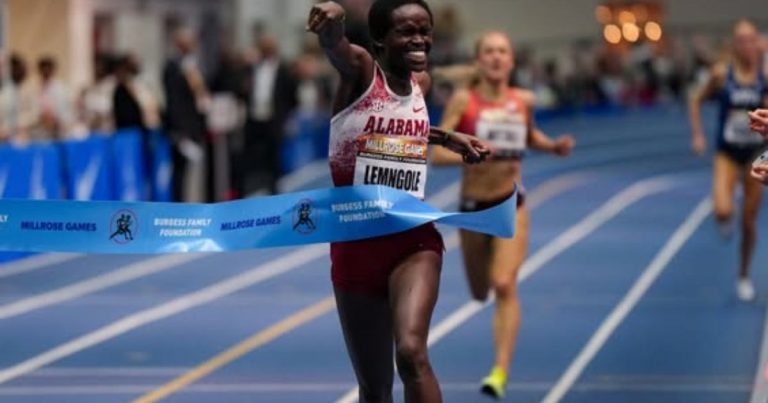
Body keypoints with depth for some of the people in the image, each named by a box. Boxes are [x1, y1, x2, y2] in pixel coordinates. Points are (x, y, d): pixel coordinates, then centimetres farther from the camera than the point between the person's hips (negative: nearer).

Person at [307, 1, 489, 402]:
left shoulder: (422, 83, 5)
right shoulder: (361, 70, -9)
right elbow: (335, 47, -34)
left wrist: (449, 138, 17)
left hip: (413, 240, 1)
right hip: (355, 243, -1)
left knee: (412, 353, -26)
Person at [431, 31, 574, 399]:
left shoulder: (524, 100, -1)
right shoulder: (463, 100, -10)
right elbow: (437, 154, -14)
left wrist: (553, 146, 2)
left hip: (512, 204, 0)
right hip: (473, 205, 0)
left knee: (505, 285, -19)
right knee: (479, 292, 18)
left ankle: (500, 372, -19)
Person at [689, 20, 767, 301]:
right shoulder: (722, 74, -9)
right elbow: (696, 101, 5)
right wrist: (697, 135, -2)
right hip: (727, 153, -1)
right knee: (723, 211, -23)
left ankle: (744, 277, 28)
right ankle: (725, 221, 17)